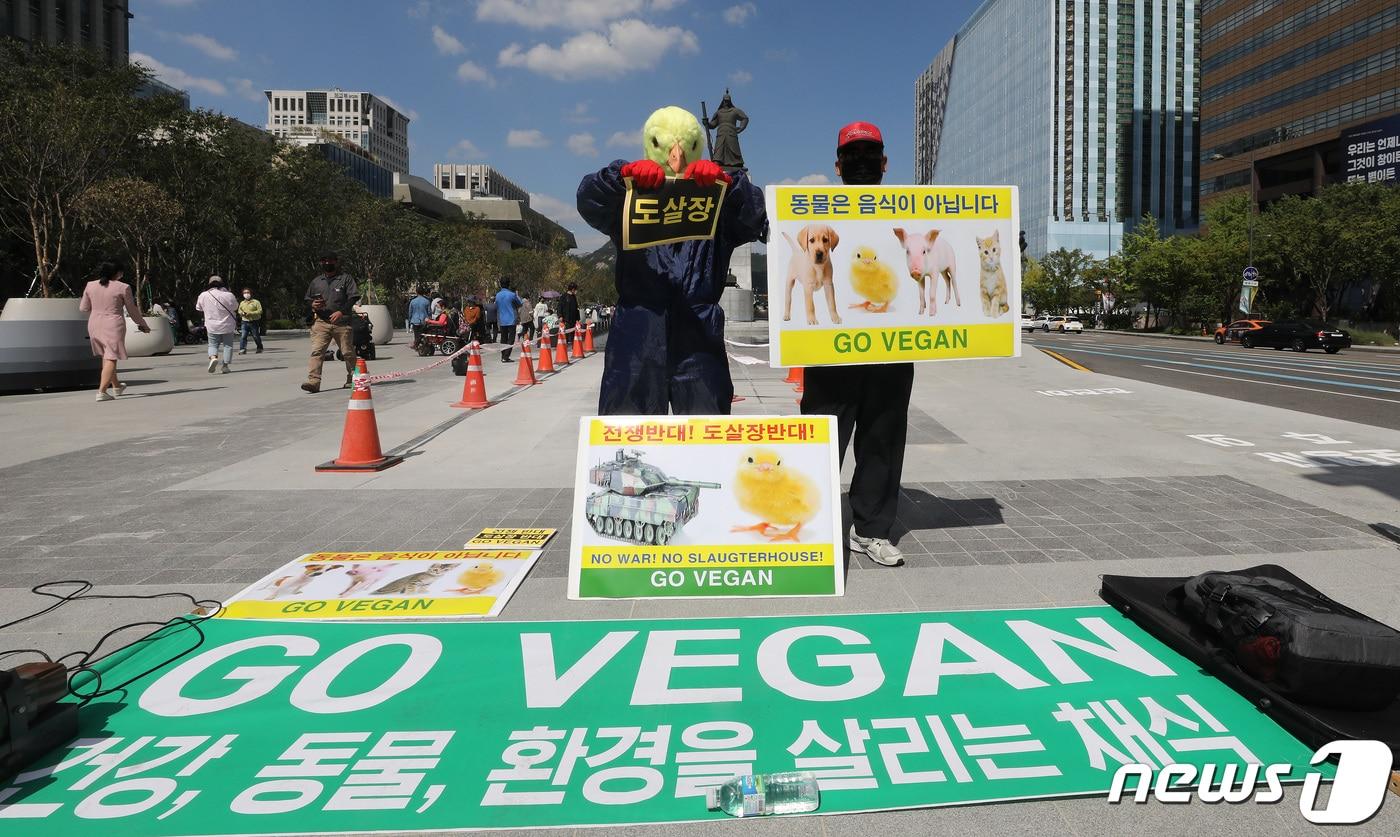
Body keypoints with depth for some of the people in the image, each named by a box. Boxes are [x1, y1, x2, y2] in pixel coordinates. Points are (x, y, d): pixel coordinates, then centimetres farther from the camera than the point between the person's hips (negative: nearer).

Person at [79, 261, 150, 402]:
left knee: (105, 356, 20)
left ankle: (116, 386, 33)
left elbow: (83, 308, 11)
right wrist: (142, 324, 13)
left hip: (95, 325, 5)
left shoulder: (90, 285, 3)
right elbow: (133, 311, -2)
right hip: (114, 326, -5)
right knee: (111, 359, -3)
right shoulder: (123, 288, -9)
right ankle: (102, 392, -11)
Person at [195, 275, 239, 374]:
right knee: (227, 345, 9)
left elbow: (198, 308, 10)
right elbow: (235, 307, 4)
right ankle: (224, 366, 5)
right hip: (227, 326, -1)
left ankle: (213, 357, -16)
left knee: (213, 344, 13)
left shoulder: (203, 295, -4)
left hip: (212, 326, 1)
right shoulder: (228, 295, -12)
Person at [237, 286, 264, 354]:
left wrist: (250, 313, -19)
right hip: (244, 322, 3)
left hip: (254, 322, -3)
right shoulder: (242, 303, 12)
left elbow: (260, 311, -9)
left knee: (256, 336, 6)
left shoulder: (256, 302, -3)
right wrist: (242, 313, -2)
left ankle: (260, 349, 22)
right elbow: (239, 310, 23)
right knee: (243, 336, -9)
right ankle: (242, 349, -9)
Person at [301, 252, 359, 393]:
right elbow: (308, 300, 26)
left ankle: (352, 378, 23)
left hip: (342, 322, -2)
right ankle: (314, 381, -19)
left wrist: (341, 311, -17)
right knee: (317, 351, -13)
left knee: (348, 352, 5)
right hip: (321, 322, 3)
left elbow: (353, 297, -4)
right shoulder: (316, 281, 19)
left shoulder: (346, 279, 6)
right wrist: (313, 305, 1)